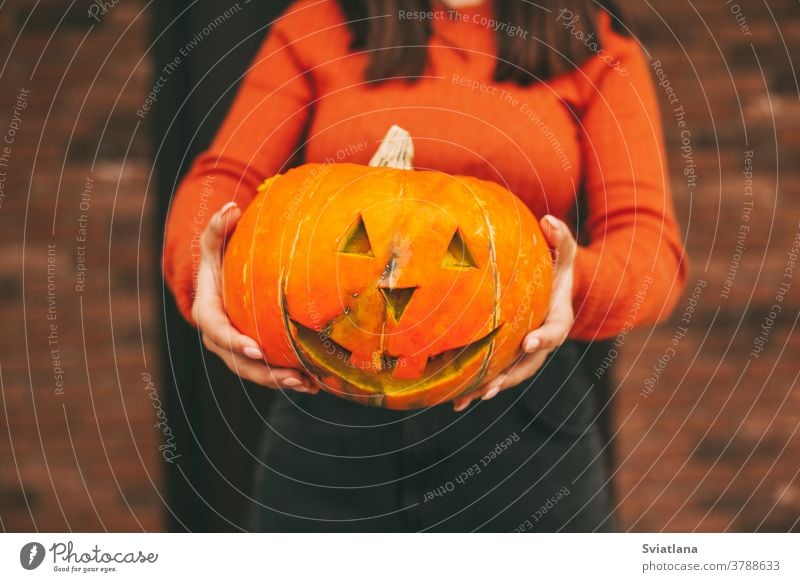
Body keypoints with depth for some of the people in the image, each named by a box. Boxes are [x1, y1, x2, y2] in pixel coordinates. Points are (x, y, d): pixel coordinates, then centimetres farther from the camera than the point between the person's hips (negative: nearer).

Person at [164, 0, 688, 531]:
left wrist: (577, 288, -28)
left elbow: (650, 244, -6)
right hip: (329, 412, 1)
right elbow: (219, 183, -1)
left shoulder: (595, 47, 4)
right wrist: (202, 272, -24)